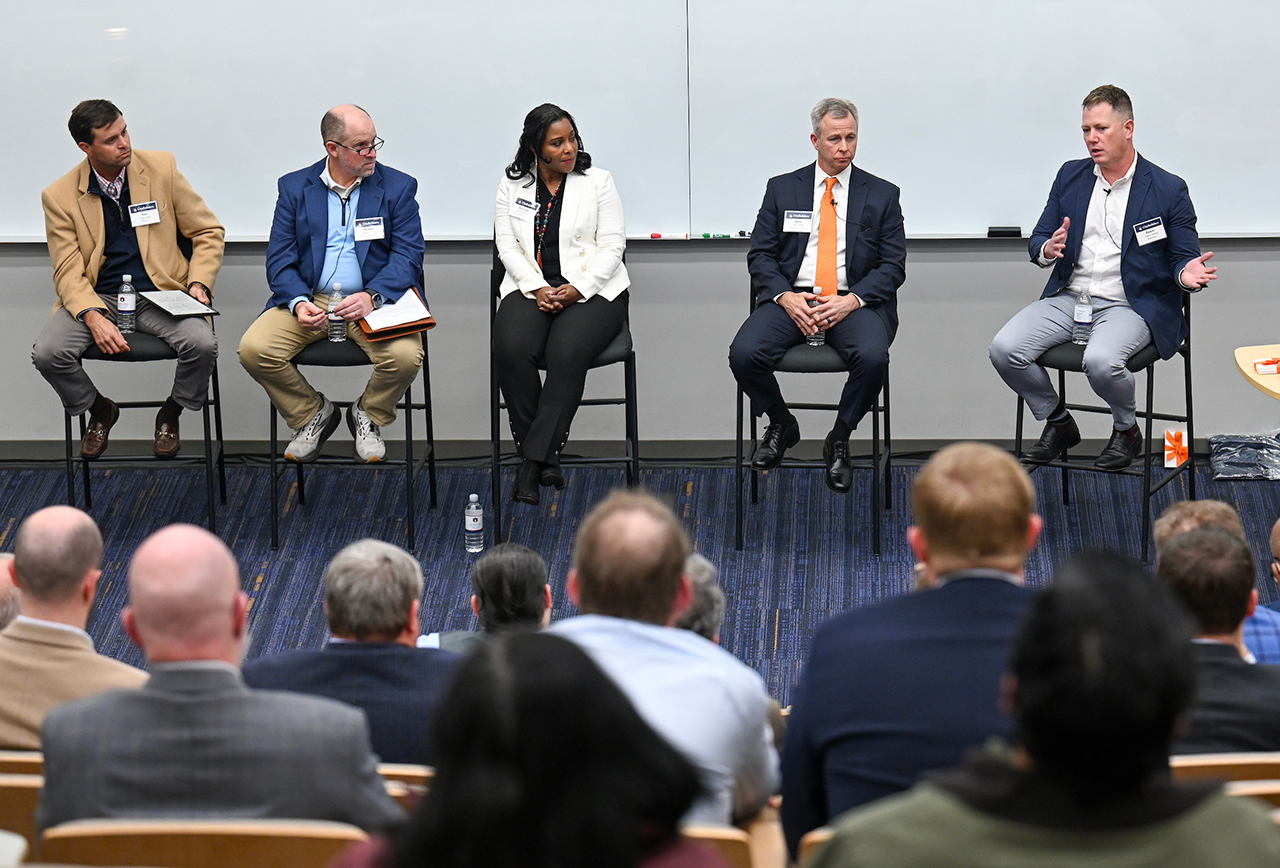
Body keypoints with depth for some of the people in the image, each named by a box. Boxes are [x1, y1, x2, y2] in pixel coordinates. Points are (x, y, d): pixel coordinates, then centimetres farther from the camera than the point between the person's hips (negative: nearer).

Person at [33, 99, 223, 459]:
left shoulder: (161, 168, 0)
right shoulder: (60, 197, -2)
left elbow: (208, 232, 7)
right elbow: (68, 272, -4)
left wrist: (198, 284, -9)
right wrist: (93, 318, -23)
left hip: (161, 295, 0)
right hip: (98, 298, 0)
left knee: (202, 344, -30)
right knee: (47, 353, -26)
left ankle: (170, 413, 4)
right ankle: (99, 410, 8)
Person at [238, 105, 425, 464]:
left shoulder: (398, 187, 4)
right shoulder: (294, 188, 7)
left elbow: (408, 256, -4)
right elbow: (279, 259, 2)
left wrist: (371, 296, -23)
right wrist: (299, 302, -19)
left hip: (374, 301, -1)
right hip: (309, 299, 1)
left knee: (405, 356, -31)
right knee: (253, 349, -23)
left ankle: (368, 415, 4)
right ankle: (311, 413, 6)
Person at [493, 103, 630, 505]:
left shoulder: (598, 182, 6)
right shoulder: (512, 186, 12)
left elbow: (612, 246, 0)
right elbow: (507, 247, 6)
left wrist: (576, 290, -14)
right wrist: (537, 289, -11)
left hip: (589, 289, -2)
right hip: (530, 288, 2)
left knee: (567, 353, -32)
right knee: (511, 350, -29)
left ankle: (533, 462, -28)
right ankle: (545, 457, -20)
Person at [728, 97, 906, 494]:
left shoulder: (882, 195, 10)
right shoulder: (783, 189, 12)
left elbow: (893, 266, 4)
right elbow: (760, 255, 8)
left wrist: (852, 300, -13)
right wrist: (785, 297, -12)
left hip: (855, 302, -1)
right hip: (792, 299, 1)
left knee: (872, 357, -34)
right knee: (744, 354, -26)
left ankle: (839, 441, -7)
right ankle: (781, 425, 6)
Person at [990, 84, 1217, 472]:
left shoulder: (1168, 190, 0)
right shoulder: (1071, 176, 12)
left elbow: (1183, 258, 3)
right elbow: (1037, 242, 14)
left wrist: (1188, 273, -22)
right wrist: (1048, 250, -11)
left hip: (1130, 305, -5)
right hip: (1069, 297, 5)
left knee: (1100, 361, -35)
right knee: (1004, 349, -18)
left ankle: (1127, 430, -2)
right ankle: (1057, 423, 7)